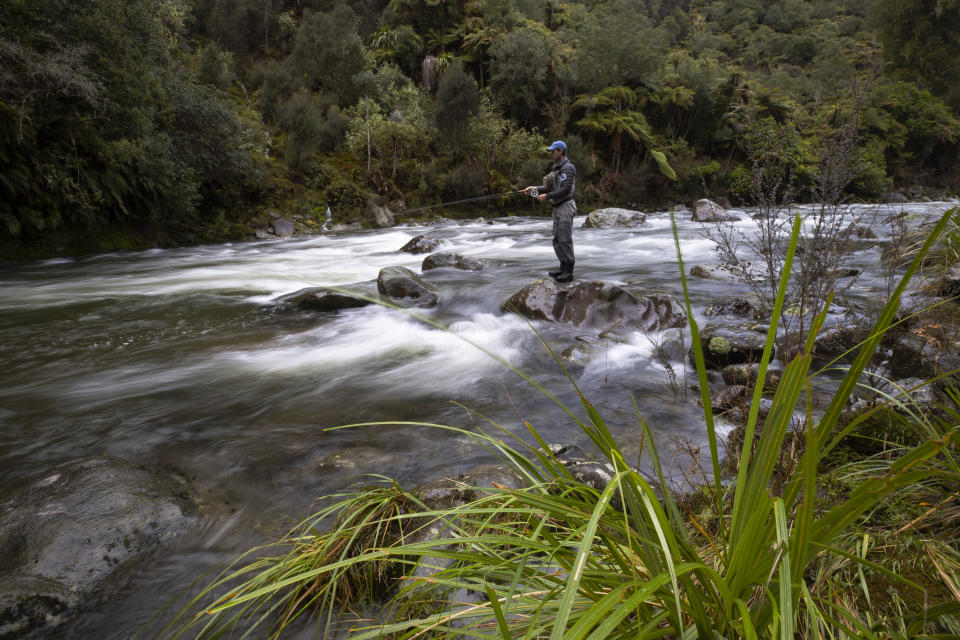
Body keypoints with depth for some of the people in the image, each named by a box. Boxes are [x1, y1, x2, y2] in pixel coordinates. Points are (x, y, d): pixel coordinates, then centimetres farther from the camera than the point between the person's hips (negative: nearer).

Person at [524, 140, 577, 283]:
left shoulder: (568, 168, -13)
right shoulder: (556, 168, 17)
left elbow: (566, 189, -21)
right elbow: (550, 188, 20)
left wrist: (547, 196, -17)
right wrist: (535, 188, 7)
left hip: (565, 207, -10)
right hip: (558, 208, 10)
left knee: (565, 240, -8)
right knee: (557, 240, 12)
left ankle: (569, 272, -5)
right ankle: (563, 269, 19)